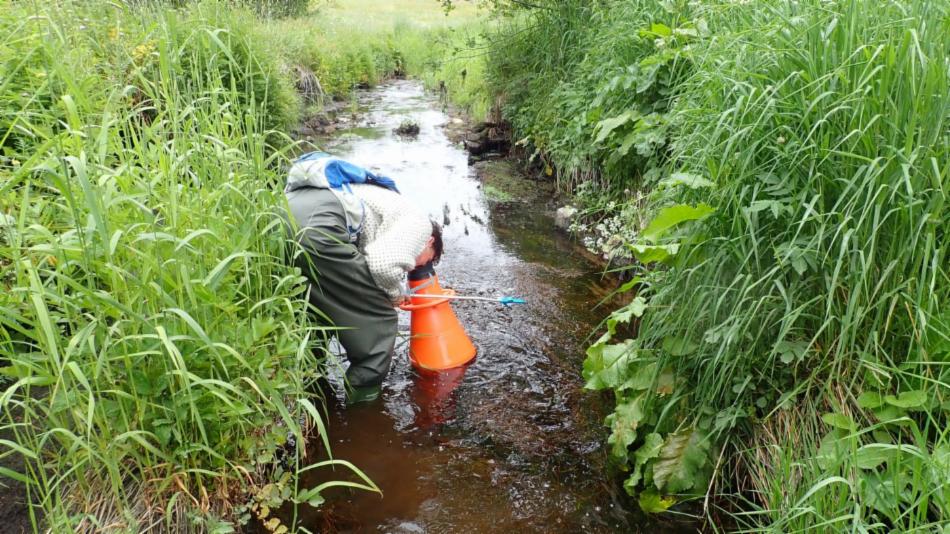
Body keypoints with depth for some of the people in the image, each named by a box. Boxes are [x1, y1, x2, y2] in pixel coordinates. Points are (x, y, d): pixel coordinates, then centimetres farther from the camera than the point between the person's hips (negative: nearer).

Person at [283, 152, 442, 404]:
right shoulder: (419, 222, 12)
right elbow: (384, 265, -7)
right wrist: (396, 292, 14)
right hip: (318, 224, -9)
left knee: (321, 309, 31)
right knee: (378, 319, 7)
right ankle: (363, 402, 15)